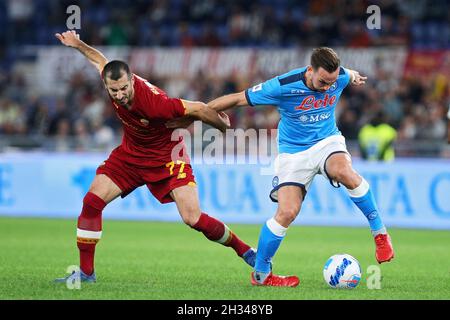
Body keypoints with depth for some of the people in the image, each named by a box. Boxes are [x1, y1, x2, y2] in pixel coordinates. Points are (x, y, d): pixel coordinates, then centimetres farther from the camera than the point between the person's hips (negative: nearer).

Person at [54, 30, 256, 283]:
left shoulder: (153, 102, -37)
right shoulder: (113, 80, -19)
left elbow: (197, 109, -25)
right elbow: (101, 61, 6)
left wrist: (224, 126, -9)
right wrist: (77, 44, 19)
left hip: (165, 156, -6)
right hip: (131, 153, 6)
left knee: (193, 219, -15)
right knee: (92, 201, -8)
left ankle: (246, 251, 7)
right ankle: (85, 272, 3)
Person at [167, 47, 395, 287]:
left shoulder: (339, 77, -13)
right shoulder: (283, 86, -25)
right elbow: (237, 99, -17)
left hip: (327, 141, 2)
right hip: (293, 151, -2)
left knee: (345, 173, -33)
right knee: (287, 212, -16)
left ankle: (380, 234, -16)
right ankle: (260, 274, 4)